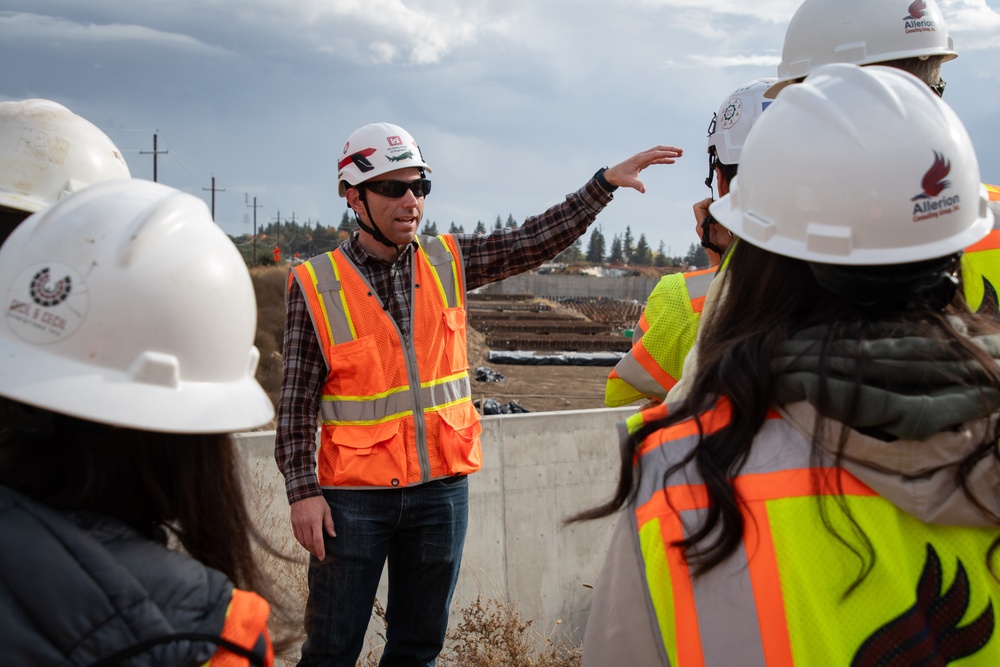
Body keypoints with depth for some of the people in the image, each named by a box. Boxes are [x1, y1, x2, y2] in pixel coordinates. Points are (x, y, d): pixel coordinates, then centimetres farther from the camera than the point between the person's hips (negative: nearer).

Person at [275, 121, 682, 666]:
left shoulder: (448, 263, 4)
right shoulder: (315, 286, -7)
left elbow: (536, 241, 4)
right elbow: (297, 401, -6)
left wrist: (604, 182, -5)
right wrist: (302, 490, -11)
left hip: (441, 487, 4)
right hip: (353, 494, -4)